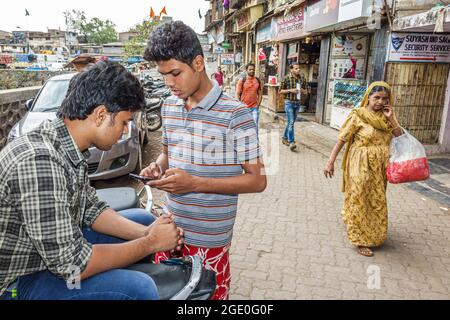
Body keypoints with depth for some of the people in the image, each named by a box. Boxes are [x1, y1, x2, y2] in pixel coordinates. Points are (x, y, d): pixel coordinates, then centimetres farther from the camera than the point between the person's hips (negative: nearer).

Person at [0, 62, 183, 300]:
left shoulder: (69, 146, -4)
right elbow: (71, 265, -30)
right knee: (137, 288, -28)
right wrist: (150, 243, -19)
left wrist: (145, 232, -6)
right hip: (19, 282, -9)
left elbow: (90, 209, 7)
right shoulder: (40, 161, -32)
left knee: (143, 219, 13)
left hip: (56, 247, 9)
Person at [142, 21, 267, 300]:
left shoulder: (234, 114, -18)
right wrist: (158, 166, -7)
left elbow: (258, 180, -16)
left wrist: (195, 183, -25)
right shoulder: (169, 107, 3)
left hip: (209, 239, -5)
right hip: (169, 229, 6)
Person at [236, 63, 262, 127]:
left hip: (254, 107, 2)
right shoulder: (242, 80, -3)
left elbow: (260, 94, 11)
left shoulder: (258, 80, 6)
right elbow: (237, 94, -4)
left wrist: (258, 104, 2)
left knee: (255, 125, -4)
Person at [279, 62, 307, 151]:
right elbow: (280, 91, -3)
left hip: (297, 103, 5)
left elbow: (305, 91, 15)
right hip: (289, 102, -5)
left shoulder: (302, 79, 7)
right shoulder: (286, 78, -6)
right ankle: (291, 142, -14)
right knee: (291, 122, -12)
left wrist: (302, 90, -8)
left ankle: (285, 138, 30)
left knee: (291, 122, 14)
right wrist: (290, 90, -16)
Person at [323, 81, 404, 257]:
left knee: (376, 200, 18)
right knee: (359, 199, 3)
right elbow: (342, 139, -13)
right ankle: (359, 239, 15)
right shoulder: (358, 115, -12)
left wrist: (391, 118, -10)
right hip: (361, 164, -5)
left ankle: (372, 233, 41)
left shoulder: (386, 116, 4)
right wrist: (330, 162, -16)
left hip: (379, 166, 6)